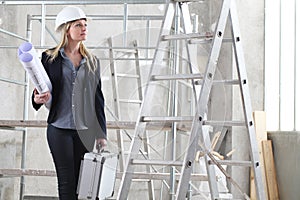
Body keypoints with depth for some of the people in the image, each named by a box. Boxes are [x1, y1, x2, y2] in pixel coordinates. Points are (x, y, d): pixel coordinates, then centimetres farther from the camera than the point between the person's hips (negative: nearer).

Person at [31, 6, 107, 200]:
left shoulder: (92, 62, 10)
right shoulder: (50, 58, 3)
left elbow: (98, 99, 11)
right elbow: (40, 91, 7)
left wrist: (102, 134, 8)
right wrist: (39, 98, -18)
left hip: (85, 131, 2)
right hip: (59, 128, -2)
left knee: (81, 182, 2)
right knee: (67, 181, -5)